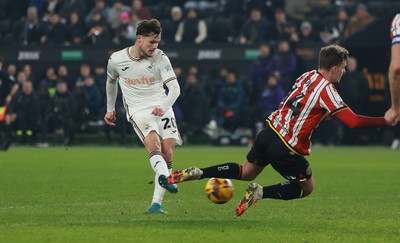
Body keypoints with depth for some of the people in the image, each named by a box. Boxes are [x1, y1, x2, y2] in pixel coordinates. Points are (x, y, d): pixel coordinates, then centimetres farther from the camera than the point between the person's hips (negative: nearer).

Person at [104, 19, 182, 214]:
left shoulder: (160, 58, -6)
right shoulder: (116, 60, -2)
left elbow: (174, 87, -12)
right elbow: (111, 81, 20)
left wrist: (164, 106, -31)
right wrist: (110, 108, 27)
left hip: (162, 108, 2)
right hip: (138, 110, -2)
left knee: (167, 153, -8)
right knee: (153, 143, -29)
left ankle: (156, 202, -3)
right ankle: (166, 180, -53)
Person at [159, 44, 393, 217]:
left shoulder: (308, 76, 6)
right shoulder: (327, 90, -17)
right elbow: (354, 121, -22)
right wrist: (385, 121, -14)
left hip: (269, 132, 7)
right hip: (287, 149, -7)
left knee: (246, 172, 26)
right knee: (307, 187, 13)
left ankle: (196, 173, 9)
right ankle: (260, 192, -5)